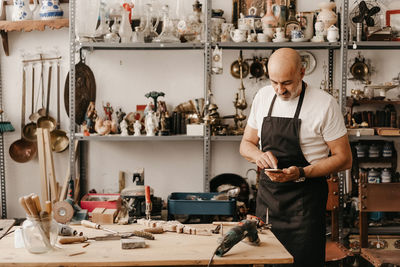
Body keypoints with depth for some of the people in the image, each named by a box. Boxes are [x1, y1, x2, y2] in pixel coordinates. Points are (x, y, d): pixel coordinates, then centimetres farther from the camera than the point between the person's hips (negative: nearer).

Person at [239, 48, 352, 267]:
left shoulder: (325, 104, -10)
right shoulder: (263, 97, 6)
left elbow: (343, 159, -7)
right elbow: (246, 143, 15)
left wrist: (301, 173, -20)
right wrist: (259, 155, -8)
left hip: (305, 200, -4)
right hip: (266, 196, 5)